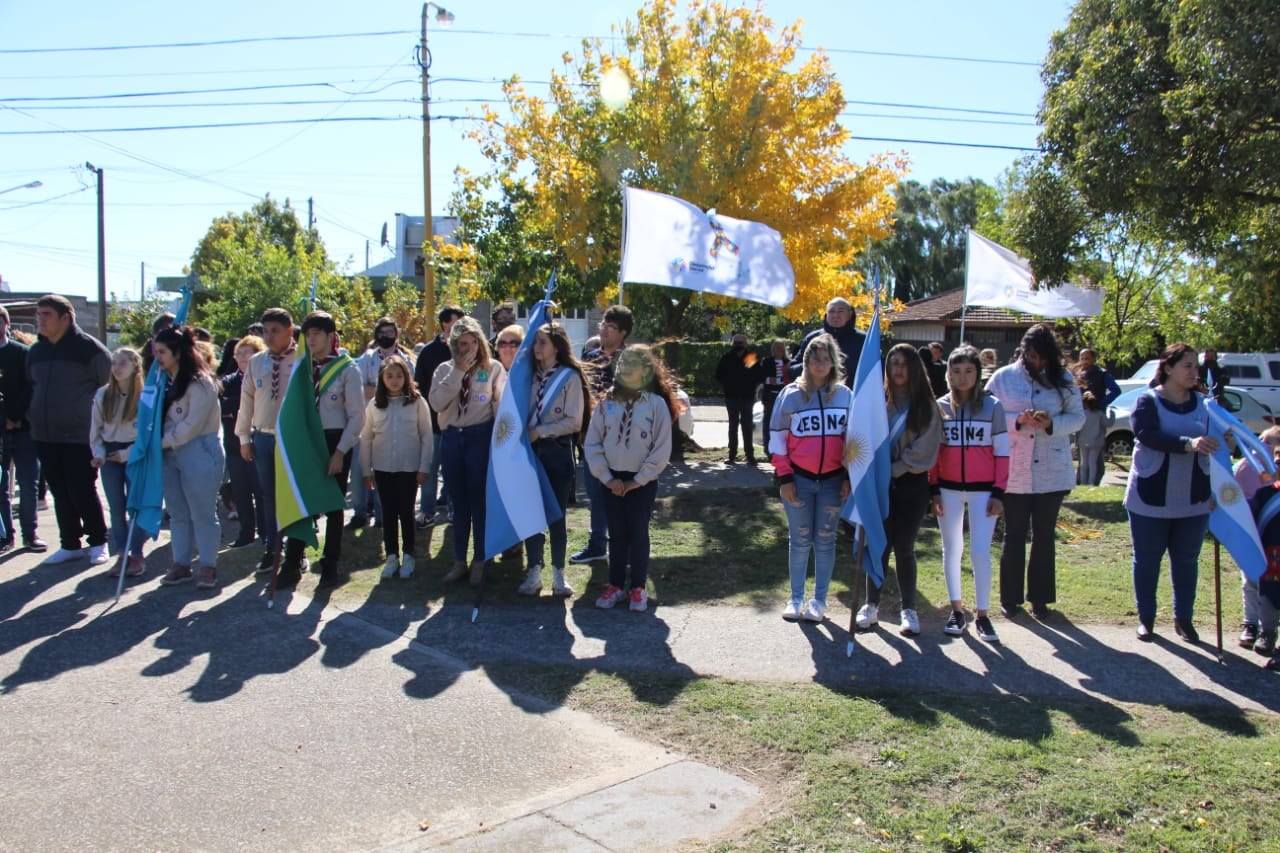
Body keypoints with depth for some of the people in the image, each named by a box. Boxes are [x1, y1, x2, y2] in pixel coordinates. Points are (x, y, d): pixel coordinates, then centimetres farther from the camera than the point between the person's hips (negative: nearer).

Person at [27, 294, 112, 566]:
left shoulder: (88, 347, -7)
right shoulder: (35, 351, 12)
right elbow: (30, 388, 25)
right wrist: (32, 415, 15)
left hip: (81, 435, -6)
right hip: (44, 436, 6)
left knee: (83, 491, -4)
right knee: (60, 493, 10)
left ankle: (98, 542, 11)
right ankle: (70, 544, 21)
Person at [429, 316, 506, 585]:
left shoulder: (493, 368, 0)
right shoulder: (445, 370, 8)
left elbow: (502, 403, -3)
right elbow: (436, 403, -6)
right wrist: (458, 372, -10)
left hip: (481, 436, -3)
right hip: (452, 437, 3)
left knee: (479, 500, 2)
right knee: (458, 502, 11)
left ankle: (479, 562, 14)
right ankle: (459, 561, 21)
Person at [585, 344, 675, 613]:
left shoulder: (656, 403, -7)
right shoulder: (606, 403, 1)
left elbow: (662, 449, -8)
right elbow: (592, 444, 2)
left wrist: (638, 480, -9)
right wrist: (607, 478, -5)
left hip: (643, 481, -2)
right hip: (612, 480, 3)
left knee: (638, 533, 2)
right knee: (616, 533, 9)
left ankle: (638, 588, 14)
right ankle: (616, 585, 19)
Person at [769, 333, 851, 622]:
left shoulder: (845, 395, 2)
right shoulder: (791, 394, -3)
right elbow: (777, 438, -1)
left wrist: (849, 476, 1)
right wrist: (784, 477, -7)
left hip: (833, 479, 1)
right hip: (799, 479, -1)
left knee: (825, 540, 8)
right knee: (799, 540, 7)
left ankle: (819, 601, 18)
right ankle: (796, 599, 18)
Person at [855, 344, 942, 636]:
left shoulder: (926, 407, 2)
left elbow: (924, 450, -4)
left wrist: (894, 469, -10)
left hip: (911, 484, 0)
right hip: (880, 483, 0)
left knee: (904, 548, 4)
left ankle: (909, 609, 15)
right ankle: (872, 604, 17)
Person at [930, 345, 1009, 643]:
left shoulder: (992, 406, -1)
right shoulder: (939, 407, 3)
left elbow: (1002, 452, 0)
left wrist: (998, 492, -5)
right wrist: (934, 490, 1)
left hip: (983, 490, -2)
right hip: (948, 489, 2)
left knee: (980, 552, -5)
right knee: (952, 550, 9)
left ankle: (982, 614, 8)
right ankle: (957, 610, 21)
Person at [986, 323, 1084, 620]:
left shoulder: (1063, 380, 2)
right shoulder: (1003, 378, -1)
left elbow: (1077, 417, 4)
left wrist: (1052, 424, -15)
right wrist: (1017, 420, -18)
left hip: (1052, 472, 1)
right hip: (1013, 472, -1)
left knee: (1044, 535, 10)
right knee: (1014, 536, 7)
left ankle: (1040, 597, 21)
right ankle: (1011, 598, 18)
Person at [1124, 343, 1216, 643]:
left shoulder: (1203, 403, 5)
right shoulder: (1147, 401, -7)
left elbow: (1213, 444, 10)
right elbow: (1147, 434, -24)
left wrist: (1214, 490, 6)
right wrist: (1188, 444, -38)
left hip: (1193, 500, 4)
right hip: (1151, 499, -3)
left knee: (1187, 560, 11)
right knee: (1147, 560, 6)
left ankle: (1183, 618, 24)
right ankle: (1146, 618, 19)